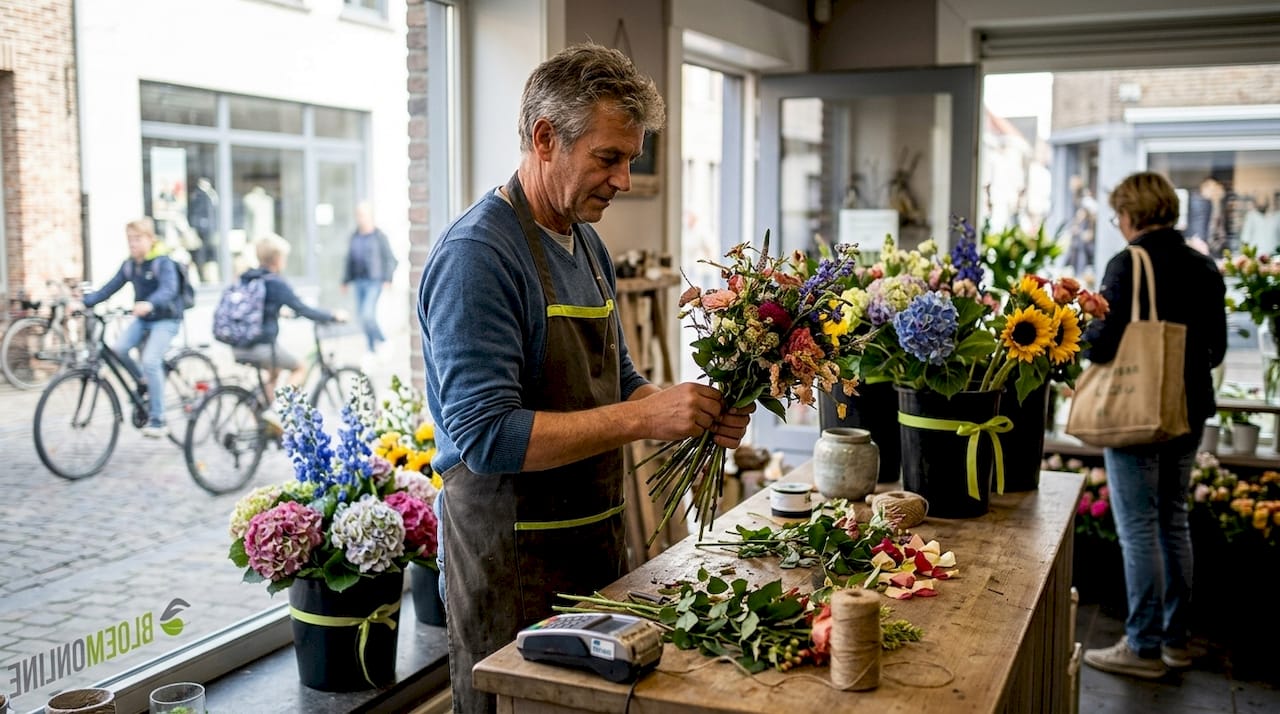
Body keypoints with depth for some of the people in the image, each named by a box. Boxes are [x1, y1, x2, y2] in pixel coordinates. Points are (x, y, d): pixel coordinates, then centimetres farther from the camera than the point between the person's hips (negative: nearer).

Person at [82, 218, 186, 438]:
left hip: (166, 319, -6)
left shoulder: (162, 262, -15)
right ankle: (143, 383, 10)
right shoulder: (129, 265, 5)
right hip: (142, 319, 6)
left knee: (150, 360, -22)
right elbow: (109, 288, 4)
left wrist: (149, 304, -50)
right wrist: (84, 302, -11)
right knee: (118, 349, -17)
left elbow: (169, 289, -31)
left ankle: (156, 420, -14)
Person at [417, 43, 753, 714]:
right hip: (511, 554, -8)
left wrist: (695, 413, -2)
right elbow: (487, 437, -25)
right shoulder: (475, 255, -19)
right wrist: (644, 417, -25)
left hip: (594, 535, 9)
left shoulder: (587, 243, 9)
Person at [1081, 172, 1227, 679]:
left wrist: (1086, 331, 1)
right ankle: (1175, 638, 25)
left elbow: (1104, 345, -20)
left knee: (1138, 529, -1)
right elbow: (1216, 348, 12)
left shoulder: (1129, 265, -16)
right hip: (1188, 410, 7)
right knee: (1174, 522, 16)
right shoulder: (1204, 268, 6)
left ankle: (1144, 647, 5)